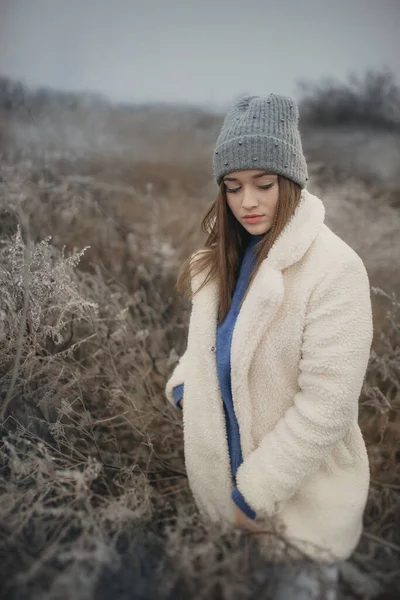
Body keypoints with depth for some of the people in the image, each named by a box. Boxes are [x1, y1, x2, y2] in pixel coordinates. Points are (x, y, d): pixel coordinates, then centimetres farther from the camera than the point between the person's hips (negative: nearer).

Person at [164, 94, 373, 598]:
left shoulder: (334, 268, -24)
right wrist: (185, 387, -8)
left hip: (300, 494, -6)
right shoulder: (224, 255, -1)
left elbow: (326, 406, -23)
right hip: (224, 470, 6)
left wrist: (256, 494, -17)